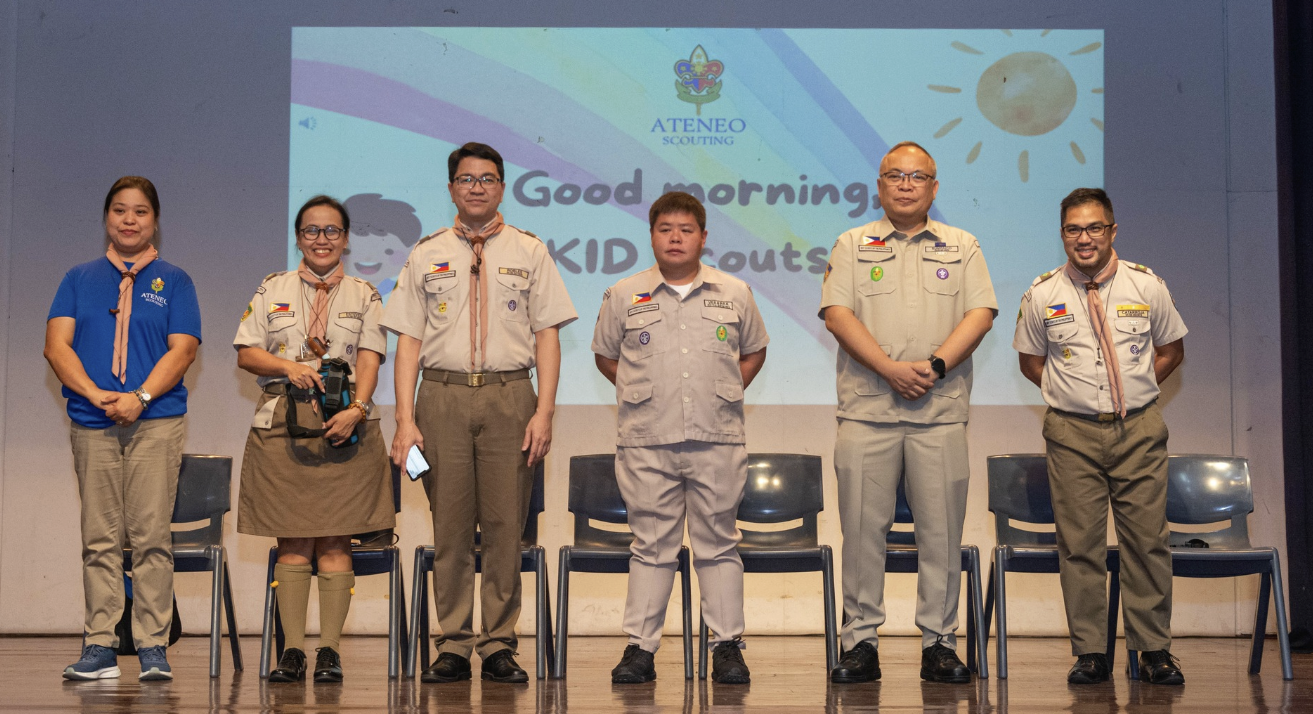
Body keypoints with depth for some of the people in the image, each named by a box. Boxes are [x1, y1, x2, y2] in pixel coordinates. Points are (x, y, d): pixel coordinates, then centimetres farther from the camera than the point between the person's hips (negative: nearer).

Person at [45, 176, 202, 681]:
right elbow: (57, 345, 5)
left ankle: (153, 648, -4)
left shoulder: (173, 281, 11)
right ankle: (98, 648, 4)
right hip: (92, 425, 2)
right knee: (99, 538, 1)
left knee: (151, 536, -7)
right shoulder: (79, 279, 15)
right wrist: (96, 394, -11)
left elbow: (182, 350, 0)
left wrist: (139, 397, -14)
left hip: (155, 422, -2)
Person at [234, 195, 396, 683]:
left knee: (335, 540, -3)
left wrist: (356, 409, -15)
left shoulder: (364, 295, 12)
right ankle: (293, 650, 1)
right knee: (292, 542, -1)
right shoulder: (273, 290, 14)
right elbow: (246, 354, 8)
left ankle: (330, 650, -1)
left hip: (344, 425, -1)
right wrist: (290, 367, -10)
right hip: (282, 423, 1)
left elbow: (369, 360, 1)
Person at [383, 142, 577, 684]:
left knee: (505, 525, 0)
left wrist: (544, 412, -5)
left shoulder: (529, 253, 9)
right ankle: (453, 645, 10)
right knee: (450, 526, 2)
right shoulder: (426, 255, 11)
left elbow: (547, 336, 5)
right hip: (443, 396, 1)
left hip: (509, 396, 0)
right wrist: (405, 419, -2)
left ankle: (500, 645, 8)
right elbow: (408, 340, 7)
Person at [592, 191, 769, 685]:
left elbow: (754, 352, 20)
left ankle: (727, 645, 10)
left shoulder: (735, 294, 8)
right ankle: (639, 648, 7)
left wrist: (725, 394, 10)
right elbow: (606, 356, 17)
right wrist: (641, 393, 8)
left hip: (717, 440, 0)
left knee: (718, 544, 4)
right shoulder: (623, 296, 6)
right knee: (651, 546, 3)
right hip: (647, 442, 0)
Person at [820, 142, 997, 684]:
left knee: (941, 528, 1)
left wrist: (934, 365, -13)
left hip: (940, 411, 1)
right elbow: (837, 314, -1)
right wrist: (890, 369, -13)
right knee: (862, 526, -1)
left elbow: (981, 314, 2)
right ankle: (860, 642, 7)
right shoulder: (852, 246, 11)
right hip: (868, 409, -1)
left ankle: (939, 643, 9)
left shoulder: (962, 247, 13)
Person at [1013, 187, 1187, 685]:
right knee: (1079, 542, -1)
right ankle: (1090, 652, 7)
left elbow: (1171, 349, 14)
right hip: (1072, 432, 0)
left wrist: (1136, 387, 6)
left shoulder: (1147, 285, 2)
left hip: (1139, 428, 0)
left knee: (1147, 539, 0)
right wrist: (1069, 393, 5)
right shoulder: (1042, 294, 1)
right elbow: (1030, 361, 13)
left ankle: (1153, 649, 9)